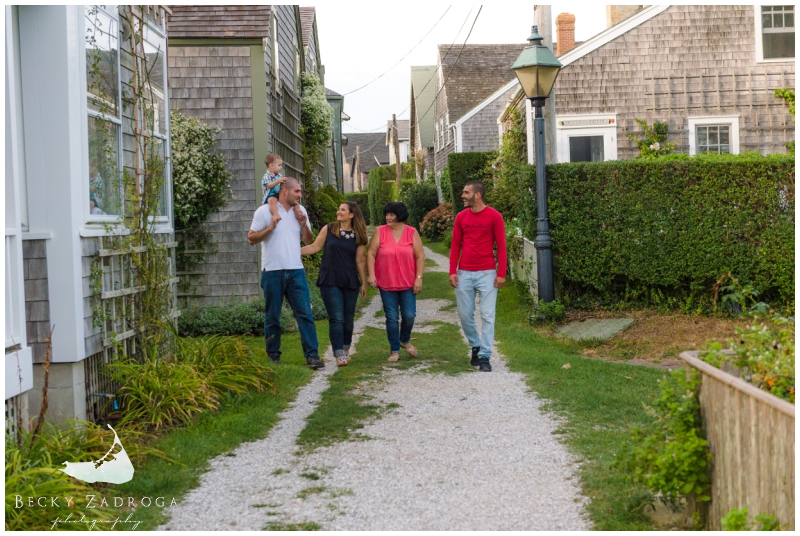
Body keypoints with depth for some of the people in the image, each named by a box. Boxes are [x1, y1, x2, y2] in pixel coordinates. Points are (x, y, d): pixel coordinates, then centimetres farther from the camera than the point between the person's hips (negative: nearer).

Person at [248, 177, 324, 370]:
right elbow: (251, 239, -2)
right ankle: (273, 355, 17)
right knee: (272, 317, 6)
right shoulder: (265, 211, -2)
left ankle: (312, 355, -4)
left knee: (305, 314, -4)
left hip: (296, 271, 3)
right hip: (272, 272, -3)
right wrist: (270, 227, -15)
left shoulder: (301, 211, 11)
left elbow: (308, 240, 14)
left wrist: (304, 225, -4)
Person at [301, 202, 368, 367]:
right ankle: (339, 355, -10)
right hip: (330, 281, -2)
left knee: (348, 318, 9)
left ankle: (346, 350, 29)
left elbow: (360, 260, 5)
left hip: (350, 282, 2)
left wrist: (364, 283, 5)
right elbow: (315, 247, 3)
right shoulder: (328, 229, 1)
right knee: (336, 318, -8)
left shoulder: (358, 236, 4)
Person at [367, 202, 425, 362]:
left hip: (407, 283, 0)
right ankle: (395, 350, 16)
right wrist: (371, 274, -11)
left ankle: (405, 340, 31)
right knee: (392, 318, 4)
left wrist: (419, 278, -7)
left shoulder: (412, 232, -1)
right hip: (386, 283, 0)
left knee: (409, 315, 2)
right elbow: (371, 253, -2)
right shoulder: (380, 232, -2)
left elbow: (420, 256, -1)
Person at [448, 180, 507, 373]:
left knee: (487, 315, -4)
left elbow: (501, 246, -3)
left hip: (487, 273, -3)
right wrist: (452, 271, 1)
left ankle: (484, 357, 1)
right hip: (464, 273, 3)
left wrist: (501, 273, -7)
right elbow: (455, 246, 9)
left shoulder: (494, 216, -4)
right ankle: (476, 346, 29)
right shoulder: (461, 217, 6)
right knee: (465, 314, 7)